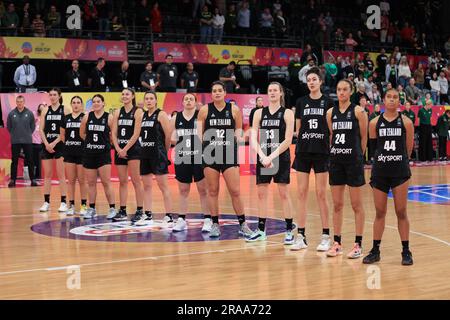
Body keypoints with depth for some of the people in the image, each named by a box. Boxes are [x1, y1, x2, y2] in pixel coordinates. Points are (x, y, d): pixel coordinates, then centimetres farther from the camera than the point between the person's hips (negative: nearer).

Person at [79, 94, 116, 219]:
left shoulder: (109, 117, -4)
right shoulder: (87, 116, 3)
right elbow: (82, 133, 13)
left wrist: (105, 142, 2)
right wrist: (91, 141, 10)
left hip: (104, 153, -3)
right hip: (89, 153, 3)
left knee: (106, 182, -5)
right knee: (91, 183, 9)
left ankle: (112, 208, 2)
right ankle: (91, 209, 18)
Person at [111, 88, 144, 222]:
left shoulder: (138, 112, -3)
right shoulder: (117, 112, 11)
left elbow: (136, 134, -10)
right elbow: (114, 133, 6)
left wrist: (125, 149, -13)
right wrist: (118, 149, -8)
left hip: (133, 148, -5)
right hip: (119, 150, 5)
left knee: (136, 181, -5)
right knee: (122, 182, 8)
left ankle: (139, 211, -1)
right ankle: (122, 211, 13)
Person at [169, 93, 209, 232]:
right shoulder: (175, 118, 7)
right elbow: (171, 139, 17)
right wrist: (173, 139, -3)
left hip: (199, 158, -3)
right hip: (181, 159, 3)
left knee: (203, 189, 0)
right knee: (183, 190, 9)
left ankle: (207, 220, 6)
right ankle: (181, 220, 17)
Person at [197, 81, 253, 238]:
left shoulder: (234, 110, 4)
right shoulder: (204, 110, 4)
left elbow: (238, 131, 12)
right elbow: (199, 133, 8)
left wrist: (239, 138, -6)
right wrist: (199, 141, -9)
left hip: (229, 154, 0)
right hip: (210, 154, 0)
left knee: (235, 191, -2)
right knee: (212, 191, 5)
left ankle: (243, 225, 8)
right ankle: (215, 225, 15)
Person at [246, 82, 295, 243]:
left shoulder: (287, 113, -1)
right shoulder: (259, 113, 7)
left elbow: (287, 140, -9)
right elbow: (253, 139, 2)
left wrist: (272, 157, -15)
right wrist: (262, 156, -12)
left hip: (281, 158, -3)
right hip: (263, 158, 3)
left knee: (283, 194, -2)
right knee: (261, 193, 6)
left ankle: (289, 231, 5)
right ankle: (261, 231, 14)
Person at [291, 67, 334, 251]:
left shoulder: (328, 102, 0)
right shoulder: (301, 102, 7)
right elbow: (298, 129, 13)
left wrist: (330, 148, -3)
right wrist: (305, 140, 4)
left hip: (321, 153, -2)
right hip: (303, 151, 3)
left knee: (321, 194, -1)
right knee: (302, 193, 3)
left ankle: (325, 236, 7)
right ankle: (301, 236, 8)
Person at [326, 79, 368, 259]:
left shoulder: (358, 111, -5)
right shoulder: (331, 113, 7)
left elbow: (364, 138, -1)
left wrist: (358, 156, 6)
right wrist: (336, 152, 11)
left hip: (353, 160, -4)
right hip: (336, 160, 4)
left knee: (356, 204, 1)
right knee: (337, 204, 8)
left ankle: (358, 244, 7)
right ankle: (337, 243, 15)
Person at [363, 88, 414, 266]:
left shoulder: (406, 122, 0)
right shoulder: (374, 123, 3)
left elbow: (409, 149, 5)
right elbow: (374, 146, 10)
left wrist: (399, 162, 11)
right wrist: (383, 159, 10)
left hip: (400, 171, -1)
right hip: (380, 171, 1)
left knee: (401, 212, 1)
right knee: (380, 212, 7)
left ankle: (406, 251, 11)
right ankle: (375, 250, 15)